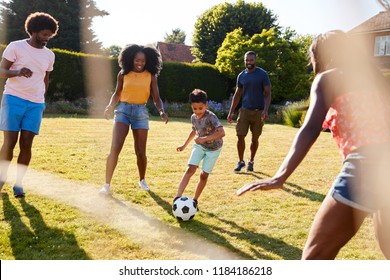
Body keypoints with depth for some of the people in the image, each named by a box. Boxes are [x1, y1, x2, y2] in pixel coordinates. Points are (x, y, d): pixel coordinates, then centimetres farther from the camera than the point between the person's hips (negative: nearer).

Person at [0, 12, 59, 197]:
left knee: (26, 144, 0)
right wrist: (17, 72, -25)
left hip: (36, 104, 3)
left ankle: (18, 183, 9)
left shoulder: (49, 55, 12)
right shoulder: (16, 47, -2)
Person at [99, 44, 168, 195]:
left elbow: (156, 99, 0)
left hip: (141, 112, 1)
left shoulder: (151, 76, 0)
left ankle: (142, 180, 32)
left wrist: (162, 111, -19)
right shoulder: (123, 74, 0)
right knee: (115, 148, -14)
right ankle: (107, 185, -6)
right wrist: (110, 106, -8)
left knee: (141, 152, 5)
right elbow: (117, 94, 11)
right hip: (123, 110, -1)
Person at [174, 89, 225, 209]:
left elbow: (221, 132, -38)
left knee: (204, 175, -2)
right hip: (199, 146, 4)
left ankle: (194, 200, 15)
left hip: (213, 148, -4)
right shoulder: (193, 117, -5)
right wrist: (184, 145, 21)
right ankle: (178, 196, -19)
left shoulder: (211, 117, -26)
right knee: (190, 169, -14)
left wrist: (205, 139, -41)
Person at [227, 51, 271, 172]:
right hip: (244, 110, 3)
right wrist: (231, 112, 8)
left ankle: (251, 161, 22)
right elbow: (237, 95, 13)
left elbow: (268, 94, -6)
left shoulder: (262, 74, -4)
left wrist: (265, 110, -19)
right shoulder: (241, 76, 7)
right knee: (240, 136, -5)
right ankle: (240, 161, 10)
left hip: (258, 111, -2)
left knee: (255, 138, 6)